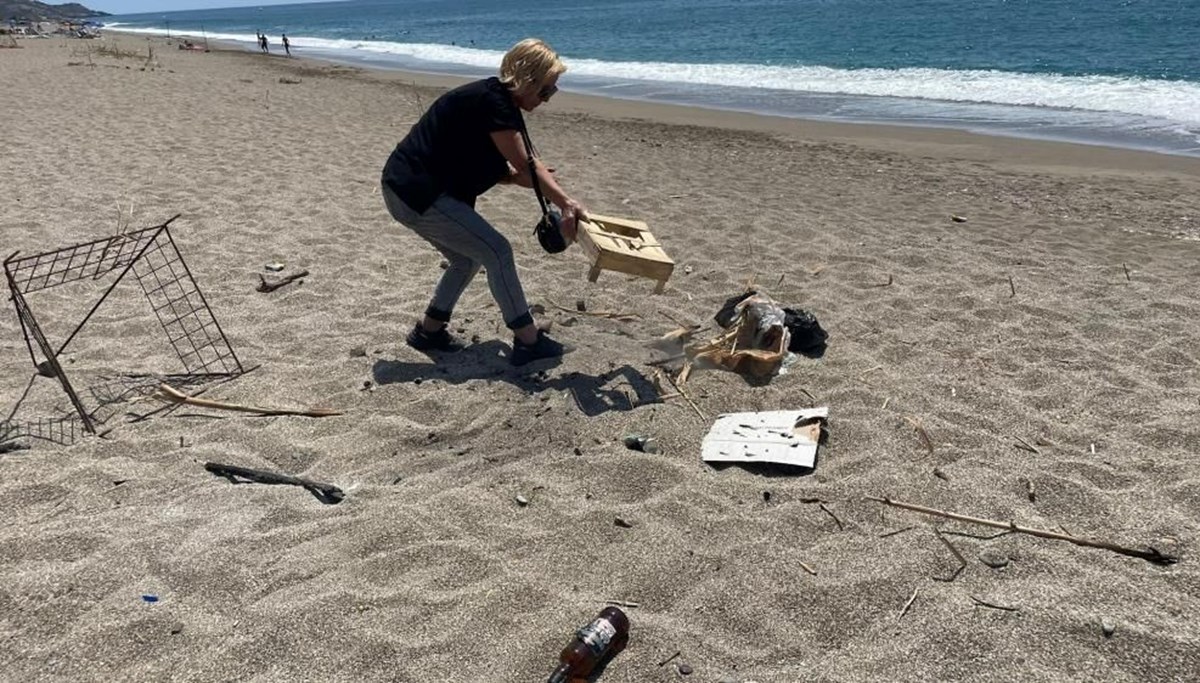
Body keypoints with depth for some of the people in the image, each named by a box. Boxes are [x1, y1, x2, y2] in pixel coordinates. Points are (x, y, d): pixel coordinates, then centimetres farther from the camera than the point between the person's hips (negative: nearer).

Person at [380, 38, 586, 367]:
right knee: (497, 251, -7)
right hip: (418, 194, -10)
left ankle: (429, 331, 28)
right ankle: (528, 342, -1)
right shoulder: (493, 103, -18)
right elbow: (526, 169, -18)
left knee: (467, 259, 19)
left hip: (408, 190, 10)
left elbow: (492, 170, 12)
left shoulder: (495, 99, 12)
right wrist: (567, 203, -17)